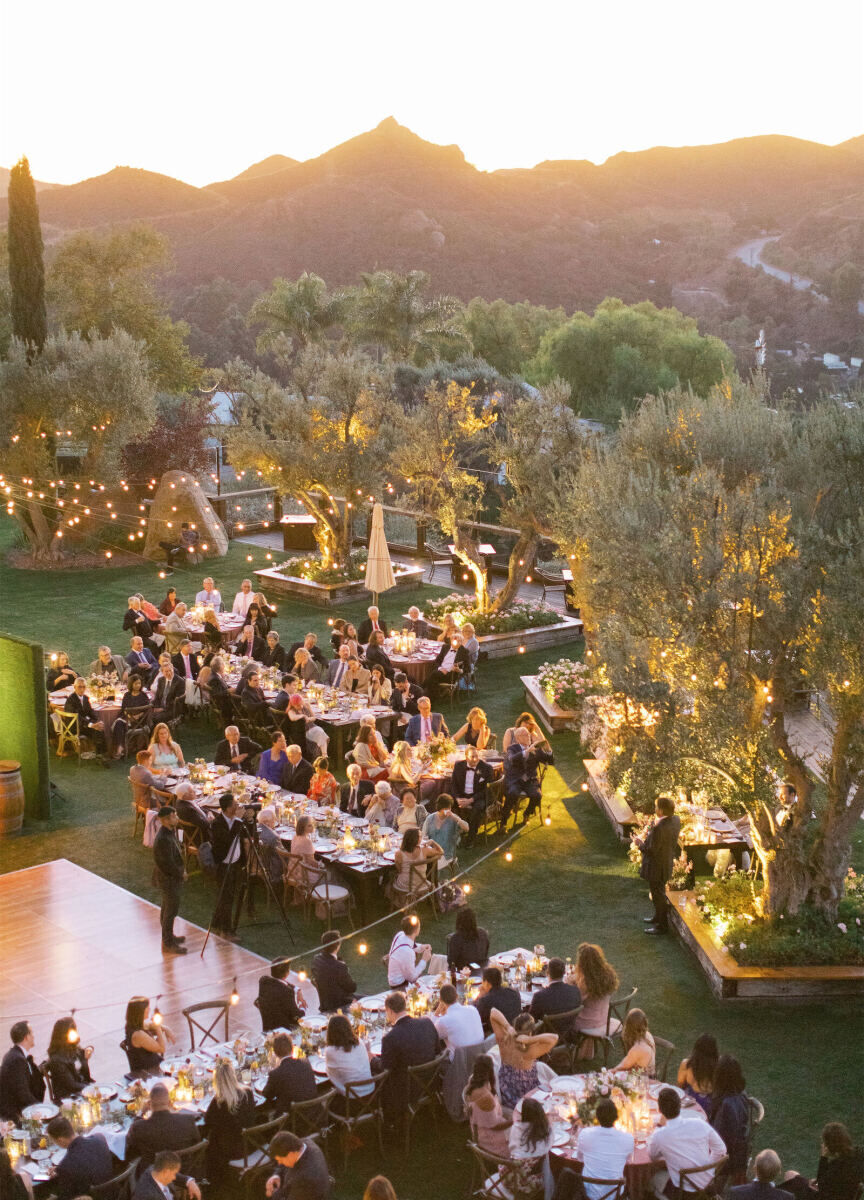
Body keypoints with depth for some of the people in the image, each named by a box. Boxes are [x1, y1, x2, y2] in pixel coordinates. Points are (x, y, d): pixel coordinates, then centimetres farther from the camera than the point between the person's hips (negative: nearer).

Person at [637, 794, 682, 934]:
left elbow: (652, 850, -28)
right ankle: (658, 916, 46)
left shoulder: (659, 828, -35)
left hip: (656, 867, -9)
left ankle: (662, 925, 25)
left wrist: (641, 844, -10)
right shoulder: (676, 820, -7)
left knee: (658, 895, 10)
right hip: (668, 861, 9)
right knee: (659, 892, 28)